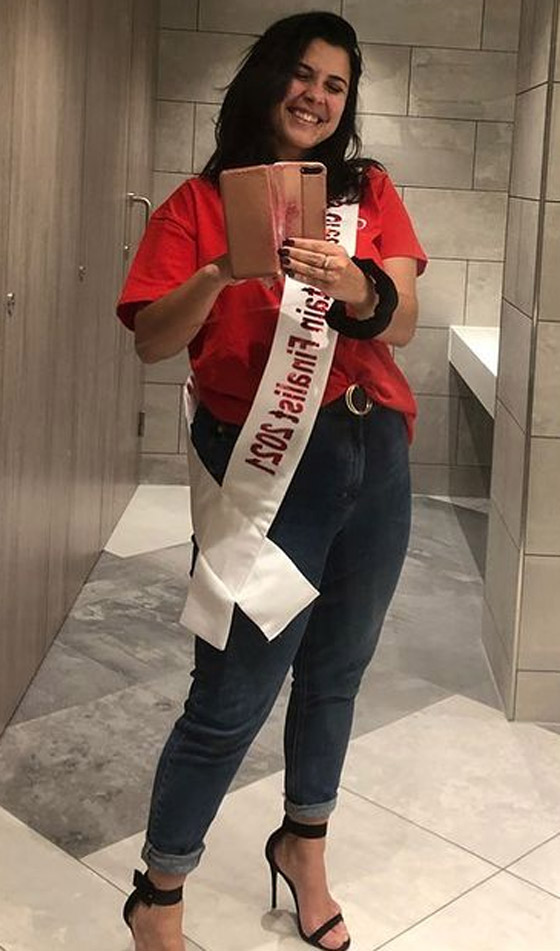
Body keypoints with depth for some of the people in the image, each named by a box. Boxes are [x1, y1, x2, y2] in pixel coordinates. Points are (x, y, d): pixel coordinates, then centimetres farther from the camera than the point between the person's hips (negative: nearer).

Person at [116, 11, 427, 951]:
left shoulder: (369, 191, 8)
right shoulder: (200, 202, 0)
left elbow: (401, 322, -4)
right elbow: (151, 342, -8)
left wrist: (356, 287, -26)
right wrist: (218, 274, -27)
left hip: (374, 458, 4)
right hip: (267, 470, -4)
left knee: (336, 671, 16)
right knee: (232, 698, -2)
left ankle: (303, 847, 39)